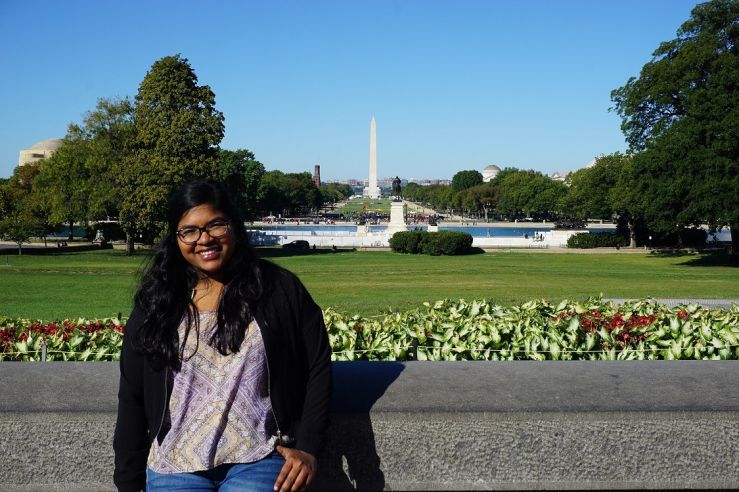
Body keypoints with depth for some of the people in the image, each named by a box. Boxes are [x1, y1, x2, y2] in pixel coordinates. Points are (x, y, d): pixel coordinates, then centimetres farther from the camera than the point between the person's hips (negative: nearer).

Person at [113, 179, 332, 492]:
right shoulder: (156, 303, 6)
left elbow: (318, 368, 3)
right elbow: (132, 397, 8)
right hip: (174, 467, 2)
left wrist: (307, 447, -4)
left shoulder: (279, 289, 0)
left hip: (258, 461, -1)